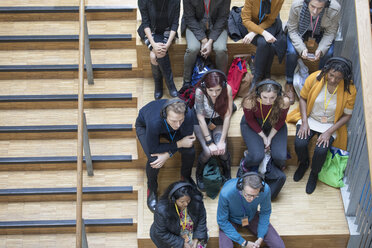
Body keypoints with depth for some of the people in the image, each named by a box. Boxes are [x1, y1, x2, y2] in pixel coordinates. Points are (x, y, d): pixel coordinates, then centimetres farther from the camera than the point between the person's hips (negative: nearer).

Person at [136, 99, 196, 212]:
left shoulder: (189, 116, -39)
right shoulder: (154, 123, -47)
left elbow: (187, 138, -19)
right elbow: (152, 149, -31)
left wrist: (168, 154, -28)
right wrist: (179, 144, -31)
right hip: (144, 125, -3)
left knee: (190, 151, -15)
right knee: (153, 159, -24)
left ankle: (186, 177, 20)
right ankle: (152, 189, 8)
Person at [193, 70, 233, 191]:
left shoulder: (227, 89, -28)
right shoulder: (200, 91, -32)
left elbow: (227, 116, -20)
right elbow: (201, 118, -25)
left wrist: (222, 141, -22)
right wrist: (209, 142, -25)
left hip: (218, 121, 1)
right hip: (201, 122, -1)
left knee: (222, 149, -22)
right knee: (208, 152, -22)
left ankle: (227, 172, 11)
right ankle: (199, 173, 11)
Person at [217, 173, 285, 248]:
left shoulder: (265, 189, -29)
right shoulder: (226, 193, -36)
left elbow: (265, 212, -7)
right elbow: (222, 221, -21)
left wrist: (260, 238, -15)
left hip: (251, 217, 2)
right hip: (231, 220, -2)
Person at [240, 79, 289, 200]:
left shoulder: (284, 102, -30)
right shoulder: (249, 101, -34)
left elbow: (280, 121, -8)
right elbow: (250, 120, -12)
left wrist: (270, 137, -10)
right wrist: (263, 136, -11)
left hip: (274, 127, 2)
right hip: (253, 126, -1)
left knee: (280, 157, -19)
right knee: (257, 156, -23)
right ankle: (245, 166, 13)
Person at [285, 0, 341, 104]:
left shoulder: (335, 9, -34)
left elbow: (330, 33, -17)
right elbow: (292, 30, -21)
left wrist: (321, 50, -34)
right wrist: (301, 48, -35)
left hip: (322, 32, 1)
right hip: (300, 30, 0)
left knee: (328, 53, -24)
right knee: (292, 52, -25)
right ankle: (289, 84, 0)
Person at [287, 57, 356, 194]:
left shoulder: (349, 90, -19)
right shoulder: (315, 78, -16)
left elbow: (347, 115, -8)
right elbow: (303, 98, -1)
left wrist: (329, 132, -17)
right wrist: (304, 122, -11)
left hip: (330, 124, -1)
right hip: (310, 119, 1)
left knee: (321, 151, -25)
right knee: (300, 143, -23)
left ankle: (314, 174, 10)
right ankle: (304, 163, 14)